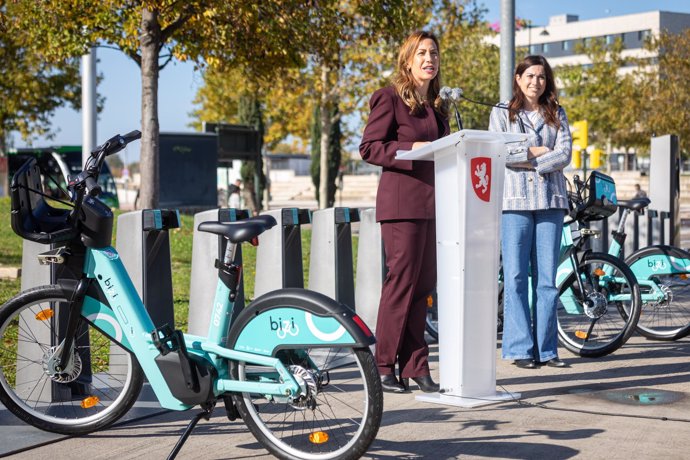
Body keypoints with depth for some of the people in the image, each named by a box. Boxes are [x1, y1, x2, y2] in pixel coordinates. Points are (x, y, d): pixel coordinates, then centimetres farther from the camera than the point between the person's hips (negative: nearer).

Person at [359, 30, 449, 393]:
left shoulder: (437, 105, 20)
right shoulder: (389, 99, -2)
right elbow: (369, 148, -8)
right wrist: (411, 149, -18)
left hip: (432, 202, 7)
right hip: (402, 201, -7)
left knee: (423, 284, 7)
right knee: (401, 281, -7)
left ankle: (415, 367, 12)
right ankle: (384, 367, 1)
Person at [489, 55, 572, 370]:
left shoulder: (556, 115, 15)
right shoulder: (502, 113, 10)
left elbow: (564, 155, 1)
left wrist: (525, 161, -8)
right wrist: (533, 151, -6)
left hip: (551, 201, 2)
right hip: (515, 201, -2)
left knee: (547, 279, 1)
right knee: (515, 277, -5)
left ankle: (546, 349, 6)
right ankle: (520, 348, 0)